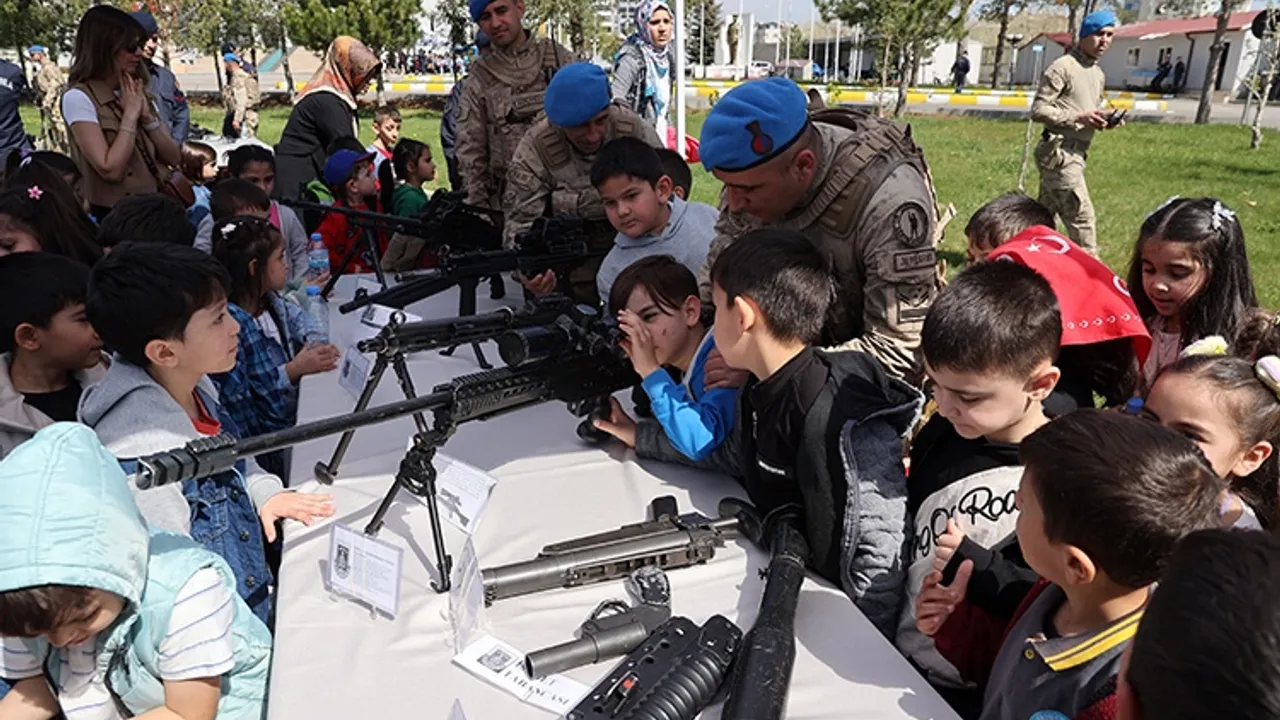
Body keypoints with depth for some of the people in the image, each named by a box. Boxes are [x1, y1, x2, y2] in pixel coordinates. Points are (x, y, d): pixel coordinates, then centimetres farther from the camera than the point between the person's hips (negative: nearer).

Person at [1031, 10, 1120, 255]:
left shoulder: (1098, 74, 19)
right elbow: (1038, 110, -15)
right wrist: (1078, 117, -21)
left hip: (1075, 153, 10)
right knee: (1081, 216, -8)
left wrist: (1102, 120, 4)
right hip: (1059, 152, -10)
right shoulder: (1062, 67, -10)